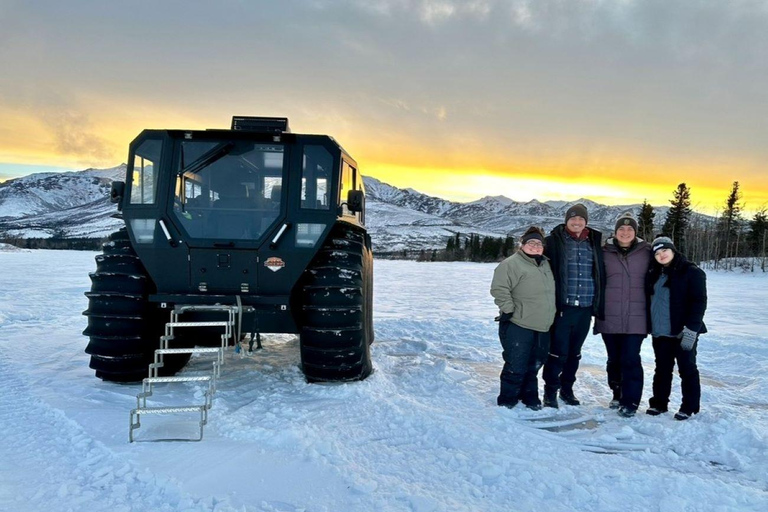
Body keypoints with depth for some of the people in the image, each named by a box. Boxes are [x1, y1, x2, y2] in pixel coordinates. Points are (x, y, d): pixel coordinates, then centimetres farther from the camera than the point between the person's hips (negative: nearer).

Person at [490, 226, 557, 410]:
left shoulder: (545, 264, 14)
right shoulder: (512, 264, -12)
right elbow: (499, 289, -18)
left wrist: (548, 316, 23)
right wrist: (508, 309, -18)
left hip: (542, 327, 7)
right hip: (518, 326, -7)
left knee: (533, 365, 16)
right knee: (516, 366, -5)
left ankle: (530, 397, 31)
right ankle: (507, 401, 9)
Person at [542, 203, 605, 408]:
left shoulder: (594, 243, 10)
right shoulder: (555, 241, -2)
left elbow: (600, 275, 14)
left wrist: (599, 305, 9)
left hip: (585, 307, 4)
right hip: (562, 306, -4)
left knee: (574, 351, 14)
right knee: (558, 351, -3)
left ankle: (567, 388, 29)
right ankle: (550, 391, 11)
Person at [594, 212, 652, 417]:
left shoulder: (646, 252, 2)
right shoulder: (604, 252, 2)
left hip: (635, 317, -1)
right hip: (609, 316, 1)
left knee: (631, 359, -5)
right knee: (614, 359, 12)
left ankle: (630, 401, 6)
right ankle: (618, 395, 29)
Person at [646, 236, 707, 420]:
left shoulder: (692, 272, -7)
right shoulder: (654, 274, 12)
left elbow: (699, 302, -12)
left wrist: (691, 329, -19)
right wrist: (650, 326, 12)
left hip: (682, 332, -6)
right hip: (659, 332, 6)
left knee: (687, 369, 4)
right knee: (662, 369, 13)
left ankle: (689, 406, 15)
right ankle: (659, 403, 23)